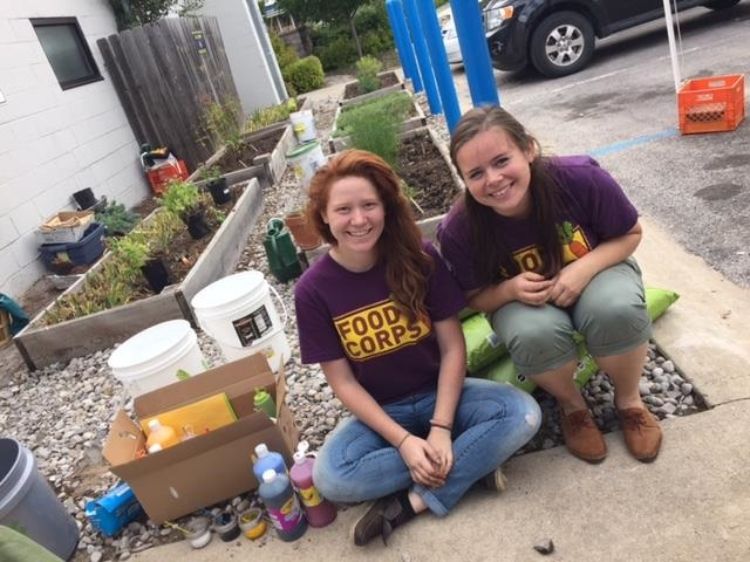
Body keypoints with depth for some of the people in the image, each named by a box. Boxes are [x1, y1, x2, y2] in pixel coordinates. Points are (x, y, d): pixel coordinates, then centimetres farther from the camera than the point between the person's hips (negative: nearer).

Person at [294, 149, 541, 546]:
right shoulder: (313, 290, -15)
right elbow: (342, 382, -11)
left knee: (522, 414, -24)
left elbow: (452, 346, -10)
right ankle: (469, 462, -14)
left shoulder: (419, 259, -14)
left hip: (439, 393, 1)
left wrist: (441, 428, -19)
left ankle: (413, 501, -17)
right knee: (329, 478, -27)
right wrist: (403, 441, -19)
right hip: (378, 411, 0)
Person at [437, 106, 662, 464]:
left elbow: (630, 234, -10)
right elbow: (475, 298, -9)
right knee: (534, 334, -34)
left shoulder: (580, 178, -28)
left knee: (617, 310, -33)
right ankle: (571, 404, 1)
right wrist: (509, 290, -32)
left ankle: (629, 400, 0)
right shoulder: (458, 231, -27)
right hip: (522, 300, 0)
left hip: (594, 272, 1)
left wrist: (585, 268, -29)